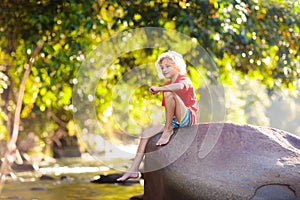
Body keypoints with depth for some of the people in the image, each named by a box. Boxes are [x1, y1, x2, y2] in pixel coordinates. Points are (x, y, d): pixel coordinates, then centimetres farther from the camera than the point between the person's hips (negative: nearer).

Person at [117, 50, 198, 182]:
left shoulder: (184, 80, -5)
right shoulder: (167, 85, 21)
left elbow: (180, 86, -33)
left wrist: (158, 89, -32)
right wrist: (167, 122, 4)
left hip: (188, 118, -8)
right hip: (174, 121, 8)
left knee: (169, 93, -29)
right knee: (146, 134, -5)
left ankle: (168, 131, -20)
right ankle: (133, 170, -7)